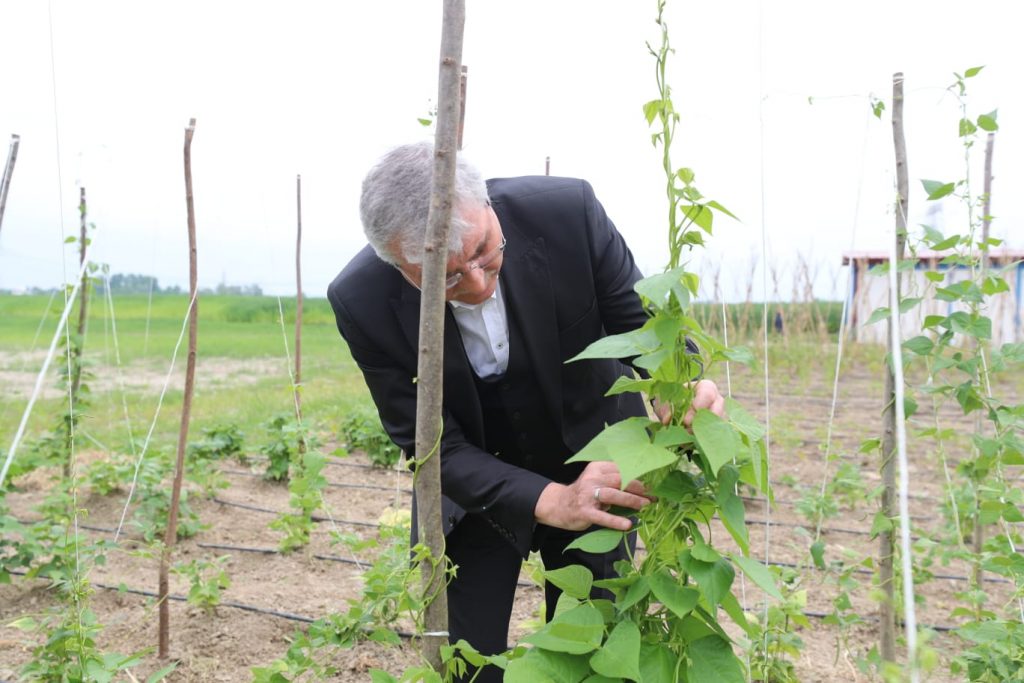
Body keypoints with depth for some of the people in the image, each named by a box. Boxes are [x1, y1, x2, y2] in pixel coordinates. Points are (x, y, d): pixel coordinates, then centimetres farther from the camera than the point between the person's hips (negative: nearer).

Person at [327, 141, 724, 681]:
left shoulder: (566, 210, -26)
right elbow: (433, 446, -20)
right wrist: (551, 502, -34)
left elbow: (640, 319, -13)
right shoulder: (361, 302, -25)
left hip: (594, 461, 1)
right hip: (475, 487, 0)